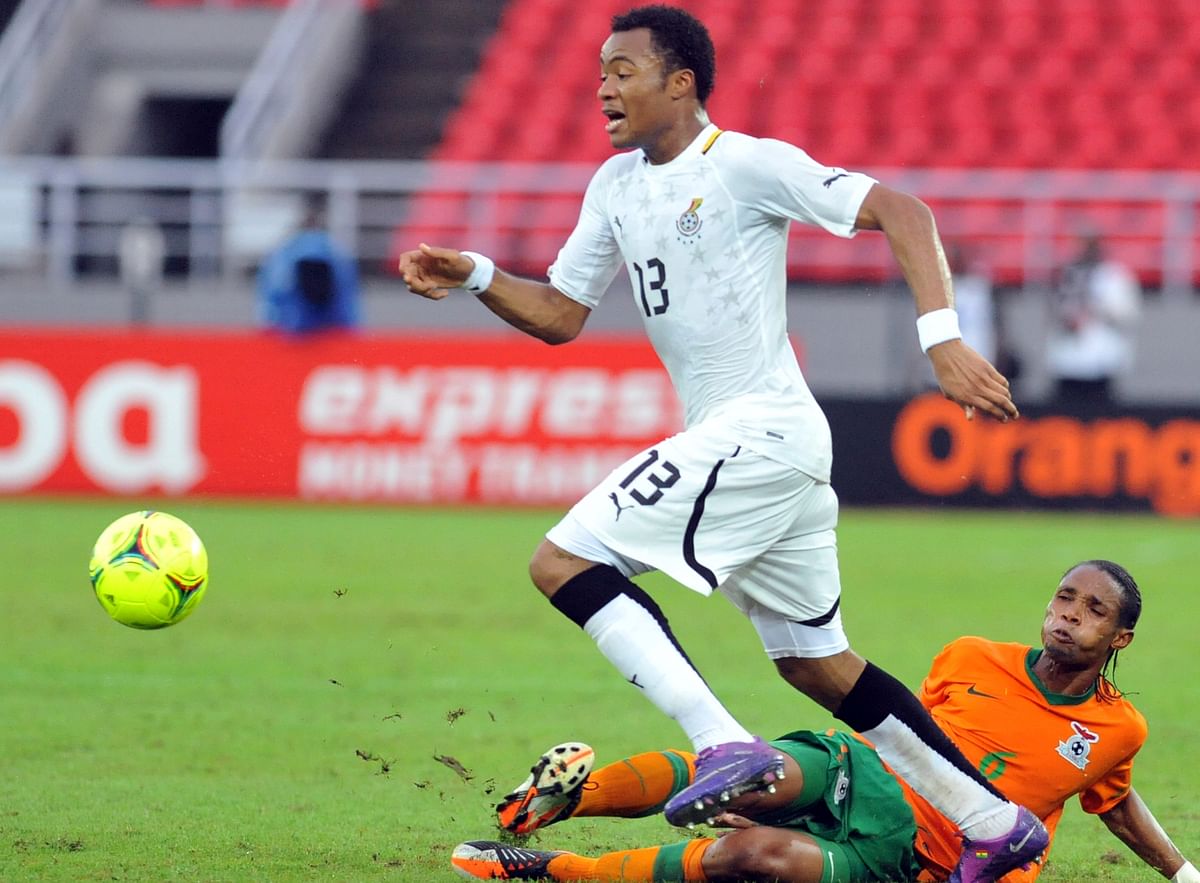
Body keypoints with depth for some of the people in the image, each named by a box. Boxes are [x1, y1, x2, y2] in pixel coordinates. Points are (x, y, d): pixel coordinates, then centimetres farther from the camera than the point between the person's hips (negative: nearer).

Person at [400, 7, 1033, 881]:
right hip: (726, 439, 9)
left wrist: (943, 337, -24)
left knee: (564, 562, -14)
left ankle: (725, 746, -21)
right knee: (816, 661, 15)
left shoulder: (747, 164, -10)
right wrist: (476, 276, 0)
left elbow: (900, 211, -14)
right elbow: (560, 315, 18)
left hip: (762, 430, -9)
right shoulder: (616, 186, 14)